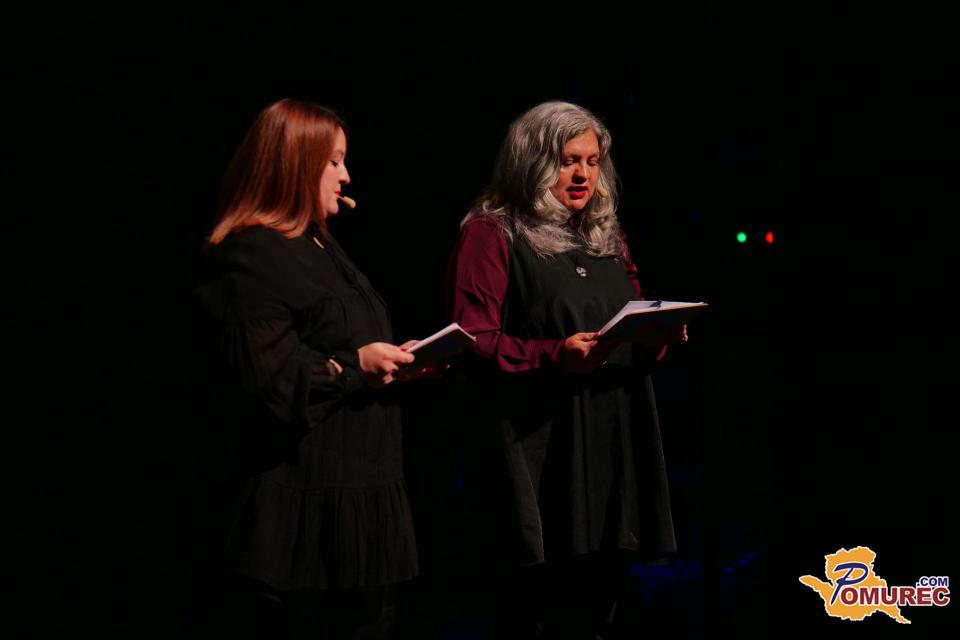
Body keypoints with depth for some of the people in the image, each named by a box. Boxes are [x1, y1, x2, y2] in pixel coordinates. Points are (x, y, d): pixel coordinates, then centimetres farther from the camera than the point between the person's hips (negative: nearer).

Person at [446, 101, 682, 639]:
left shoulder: (607, 236, 19)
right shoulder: (493, 234, -2)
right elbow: (475, 343, -10)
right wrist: (555, 355, -24)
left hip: (612, 444, 6)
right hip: (538, 452, -6)